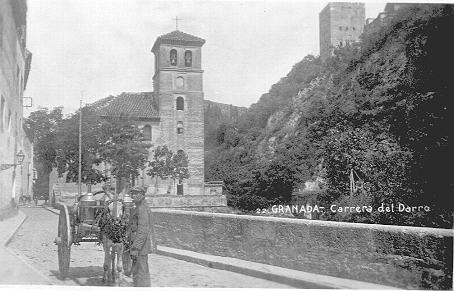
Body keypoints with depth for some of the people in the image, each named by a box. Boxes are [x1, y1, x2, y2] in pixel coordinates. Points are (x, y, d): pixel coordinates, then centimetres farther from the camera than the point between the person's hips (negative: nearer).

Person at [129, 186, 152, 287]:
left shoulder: (142, 208, -16)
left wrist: (135, 248, -24)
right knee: (136, 273, 17)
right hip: (140, 245, 11)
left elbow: (143, 231, -23)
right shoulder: (141, 207, 16)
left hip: (140, 246, -11)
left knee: (141, 273, -5)